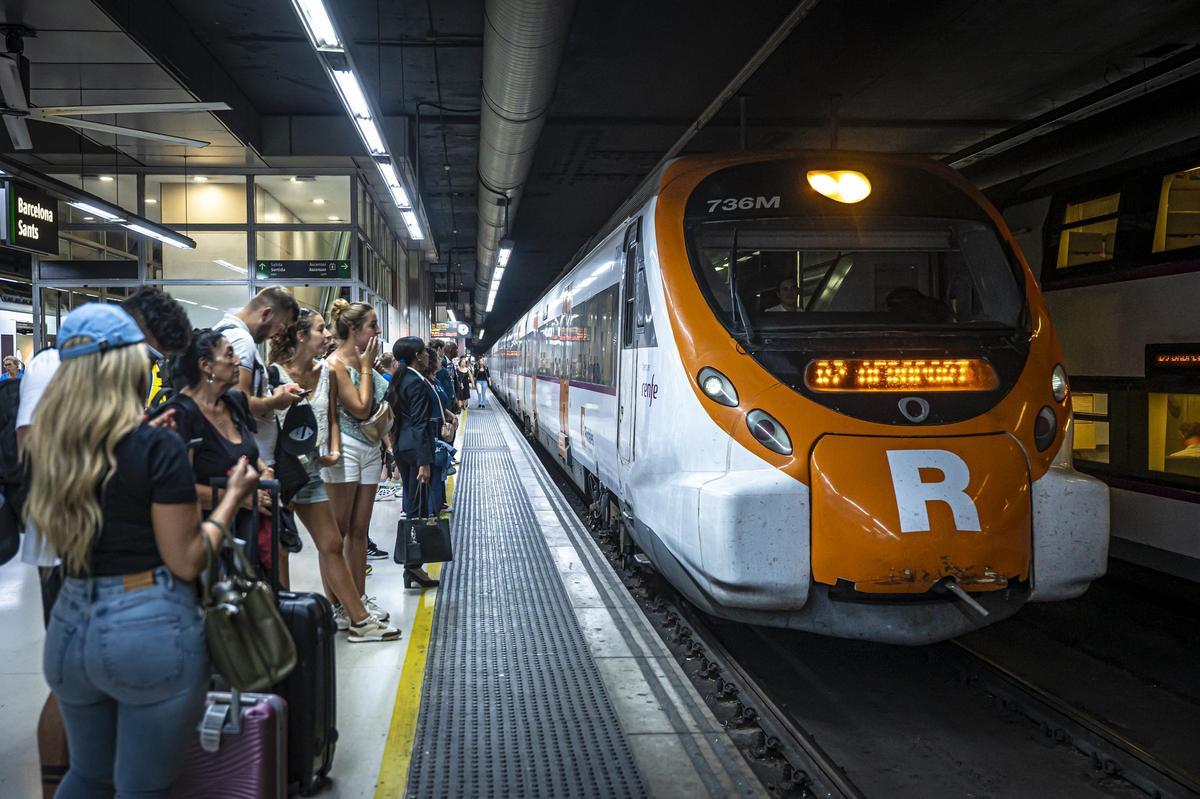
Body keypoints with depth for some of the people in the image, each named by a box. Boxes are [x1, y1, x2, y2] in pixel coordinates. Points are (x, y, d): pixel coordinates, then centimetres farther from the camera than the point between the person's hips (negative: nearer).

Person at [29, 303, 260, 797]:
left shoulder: (45, 447, 1)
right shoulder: (157, 448, -15)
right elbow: (186, 563, -13)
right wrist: (232, 498, 0)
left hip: (70, 626, 6)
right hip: (151, 628, -6)